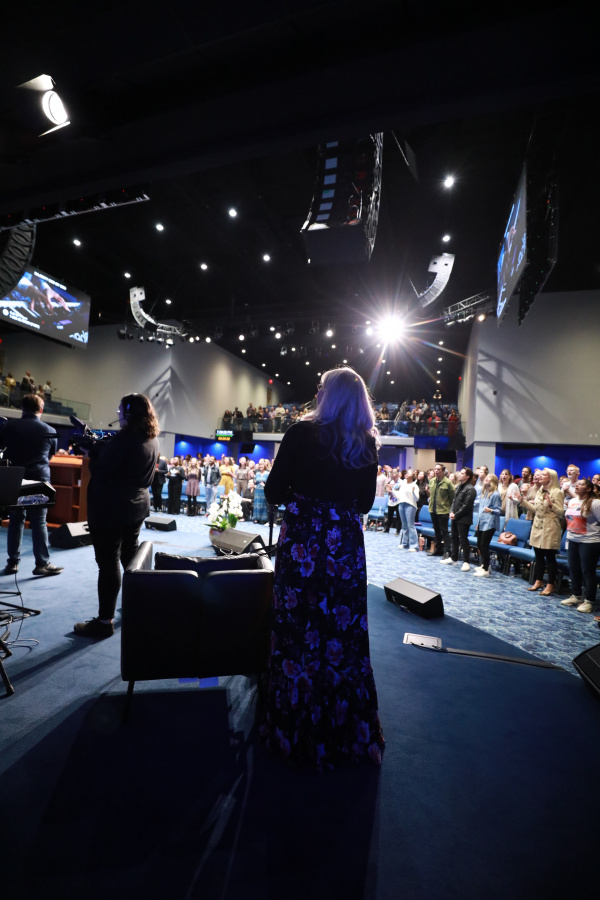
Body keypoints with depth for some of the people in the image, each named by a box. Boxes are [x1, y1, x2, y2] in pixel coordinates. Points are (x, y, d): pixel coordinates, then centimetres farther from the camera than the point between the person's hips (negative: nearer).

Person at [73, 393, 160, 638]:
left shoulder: (124, 437, -20)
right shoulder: (152, 440, 7)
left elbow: (100, 472, -16)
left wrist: (94, 452, 1)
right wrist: (102, 450, 12)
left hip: (111, 508, -9)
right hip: (136, 505, 9)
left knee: (108, 563, -2)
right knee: (130, 555, 21)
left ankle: (104, 622, 6)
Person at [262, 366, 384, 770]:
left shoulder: (302, 433, -8)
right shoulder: (367, 444, 2)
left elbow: (274, 492, -7)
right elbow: (365, 502, 9)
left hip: (302, 540, -3)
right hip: (347, 544, 3)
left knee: (298, 630, 12)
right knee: (346, 634, 16)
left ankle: (298, 733, 30)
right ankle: (348, 733, 36)